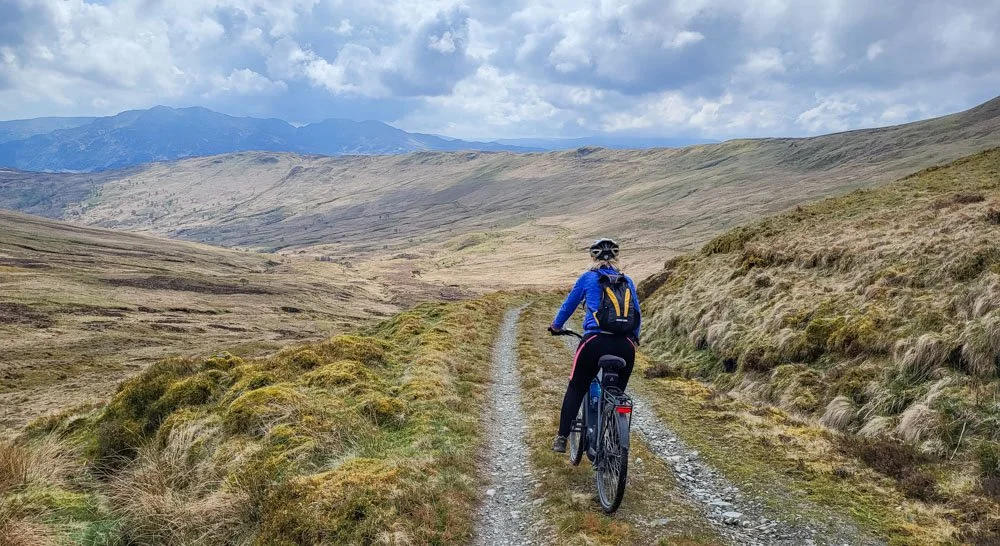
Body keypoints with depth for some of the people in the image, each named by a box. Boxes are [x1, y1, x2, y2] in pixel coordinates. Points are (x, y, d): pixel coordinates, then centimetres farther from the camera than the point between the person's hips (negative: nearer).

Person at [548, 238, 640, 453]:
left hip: (595, 342, -2)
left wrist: (556, 326, 37)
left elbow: (569, 305, 19)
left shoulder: (588, 278, 10)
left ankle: (562, 437, 11)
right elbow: (637, 315, 22)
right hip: (625, 345, 2)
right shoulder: (627, 281, 17)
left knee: (575, 389, 14)